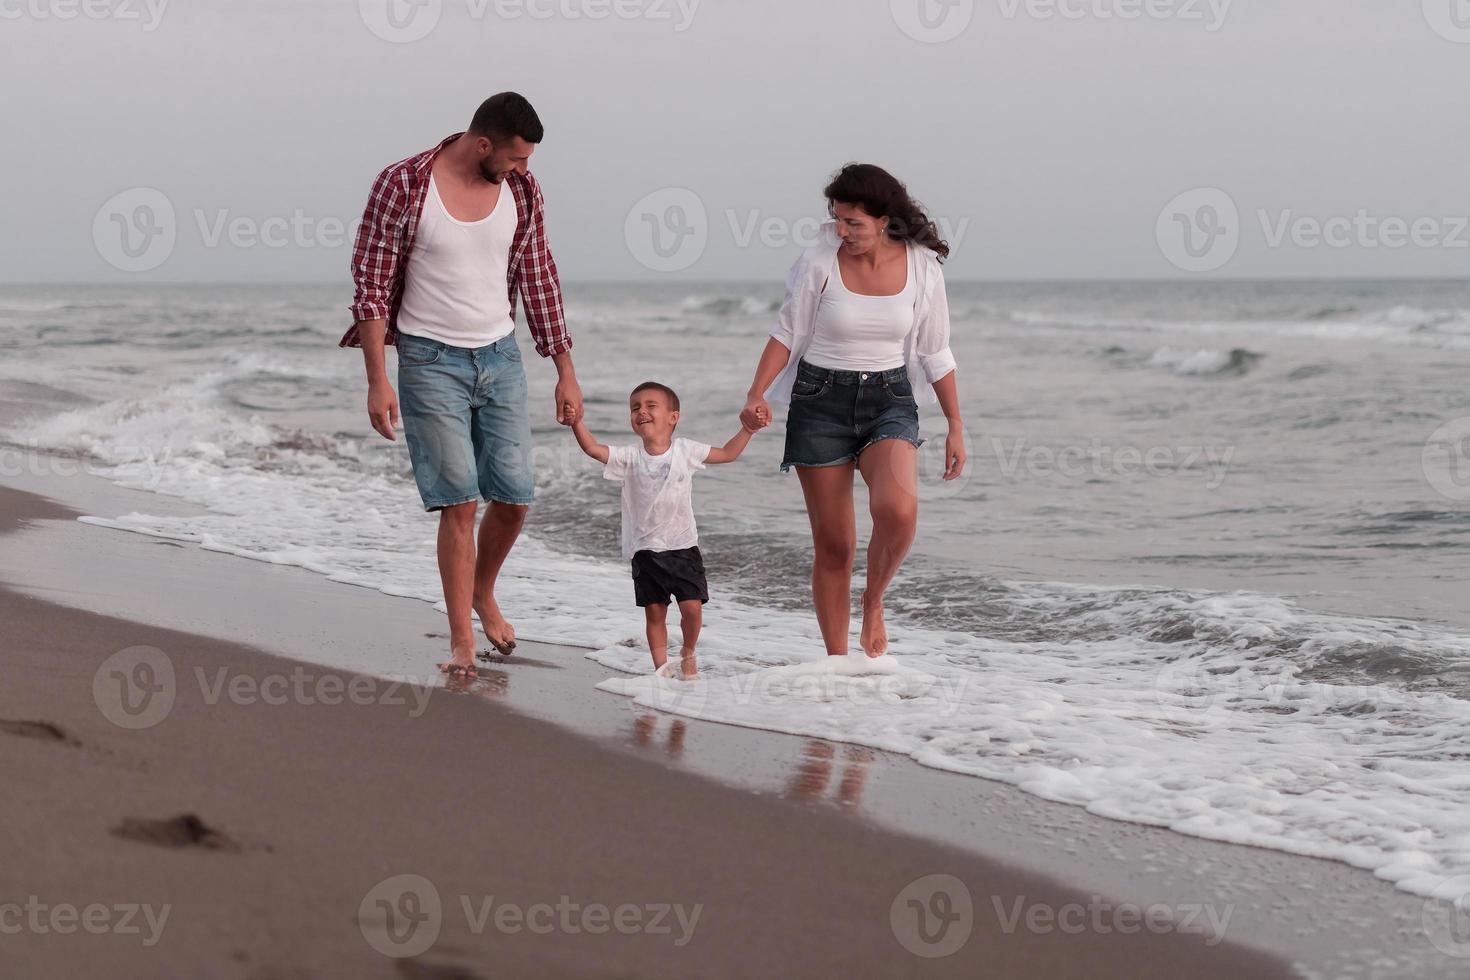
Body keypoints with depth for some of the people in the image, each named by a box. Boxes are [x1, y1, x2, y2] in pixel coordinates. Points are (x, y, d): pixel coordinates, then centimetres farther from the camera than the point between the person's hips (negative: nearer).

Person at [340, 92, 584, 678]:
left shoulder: (521, 191, 1)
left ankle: (482, 594, 31)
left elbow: (540, 282, 9)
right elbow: (371, 284, -9)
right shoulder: (402, 186, -13)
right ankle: (461, 641, 0)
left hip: (500, 357, 4)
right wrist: (377, 381, -13)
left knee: (514, 496, 3)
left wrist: (566, 372, 9)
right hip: (431, 361, -4)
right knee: (459, 501, -9)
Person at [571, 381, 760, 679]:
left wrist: (747, 430, -1)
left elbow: (727, 454, 9)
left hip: (683, 546, 0)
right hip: (645, 550, 0)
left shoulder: (685, 451, -2)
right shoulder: (630, 457, -5)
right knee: (654, 611, 2)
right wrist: (576, 420, -31)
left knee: (692, 607, -5)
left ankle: (688, 653, 21)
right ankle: (661, 666, 13)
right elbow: (592, 448, -17)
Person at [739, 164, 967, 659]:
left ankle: (874, 601, 1)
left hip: (889, 399, 0)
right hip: (821, 400, 0)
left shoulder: (922, 266, -4)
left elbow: (935, 354, 6)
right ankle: (836, 663, 14)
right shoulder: (819, 261, -9)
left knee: (898, 510, -28)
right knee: (833, 543, 0)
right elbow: (787, 335, -1)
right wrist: (756, 396, -15)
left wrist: (955, 427, 8)